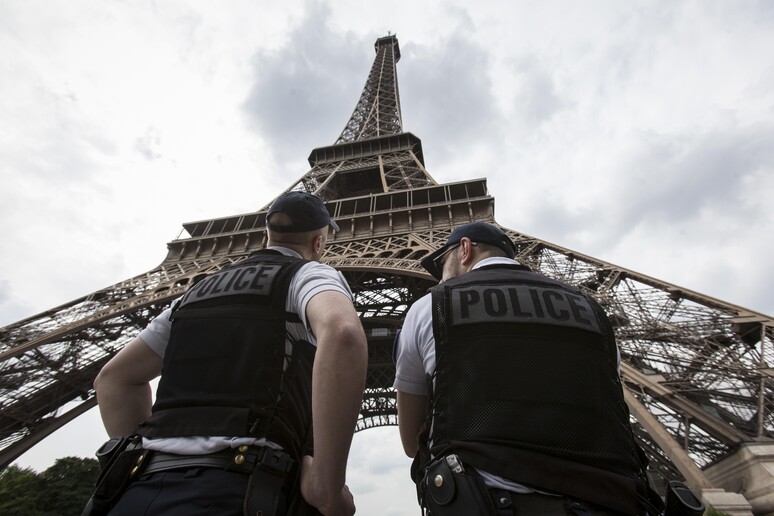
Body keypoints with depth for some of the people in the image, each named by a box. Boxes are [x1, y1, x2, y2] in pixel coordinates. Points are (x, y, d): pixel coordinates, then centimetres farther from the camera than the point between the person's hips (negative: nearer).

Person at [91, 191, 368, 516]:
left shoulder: (203, 289, 21)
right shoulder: (310, 275, 1)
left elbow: (114, 378, 23)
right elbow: (343, 334, -24)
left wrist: (148, 463, 17)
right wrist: (327, 488, -17)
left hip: (143, 489, 6)